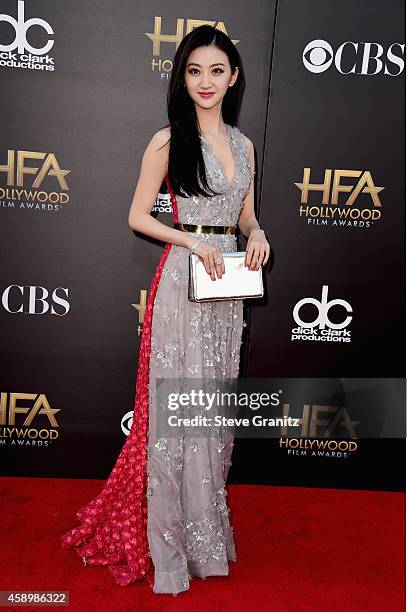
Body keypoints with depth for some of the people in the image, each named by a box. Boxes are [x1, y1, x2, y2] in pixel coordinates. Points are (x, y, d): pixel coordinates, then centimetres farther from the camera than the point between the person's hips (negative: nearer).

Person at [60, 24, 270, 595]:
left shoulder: (242, 143, 14)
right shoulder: (167, 140, -3)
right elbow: (138, 217, -3)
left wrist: (257, 236, -3)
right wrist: (195, 242, -15)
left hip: (228, 283, 6)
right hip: (182, 282, -6)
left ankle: (208, 522, 34)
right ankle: (173, 537, 19)